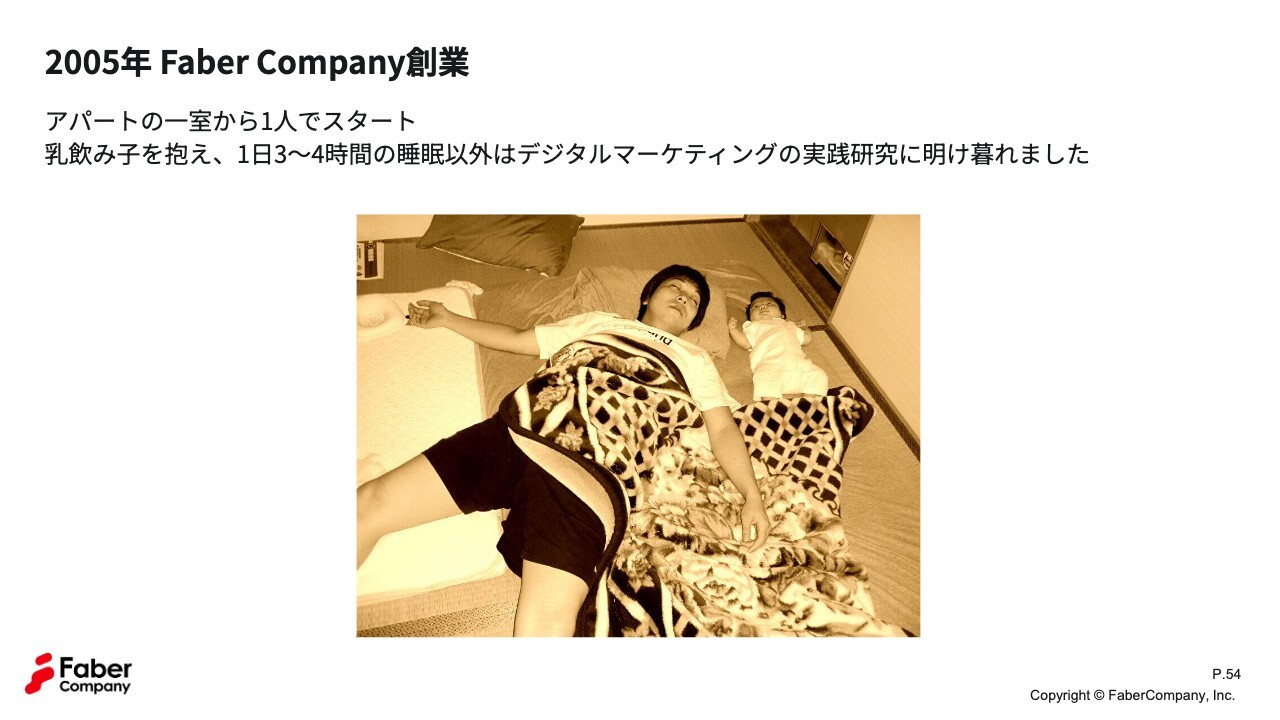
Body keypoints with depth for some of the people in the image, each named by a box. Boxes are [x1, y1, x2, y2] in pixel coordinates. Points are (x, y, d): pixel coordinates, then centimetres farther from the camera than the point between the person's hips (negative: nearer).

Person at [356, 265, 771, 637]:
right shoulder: (597, 322, 32)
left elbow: (722, 429, 14)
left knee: (546, 622, -29)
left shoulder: (694, 360, 25)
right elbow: (517, 340, 37)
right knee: (366, 507, -7)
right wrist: (446, 319, 38)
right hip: (521, 432, 4)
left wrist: (751, 496, -2)